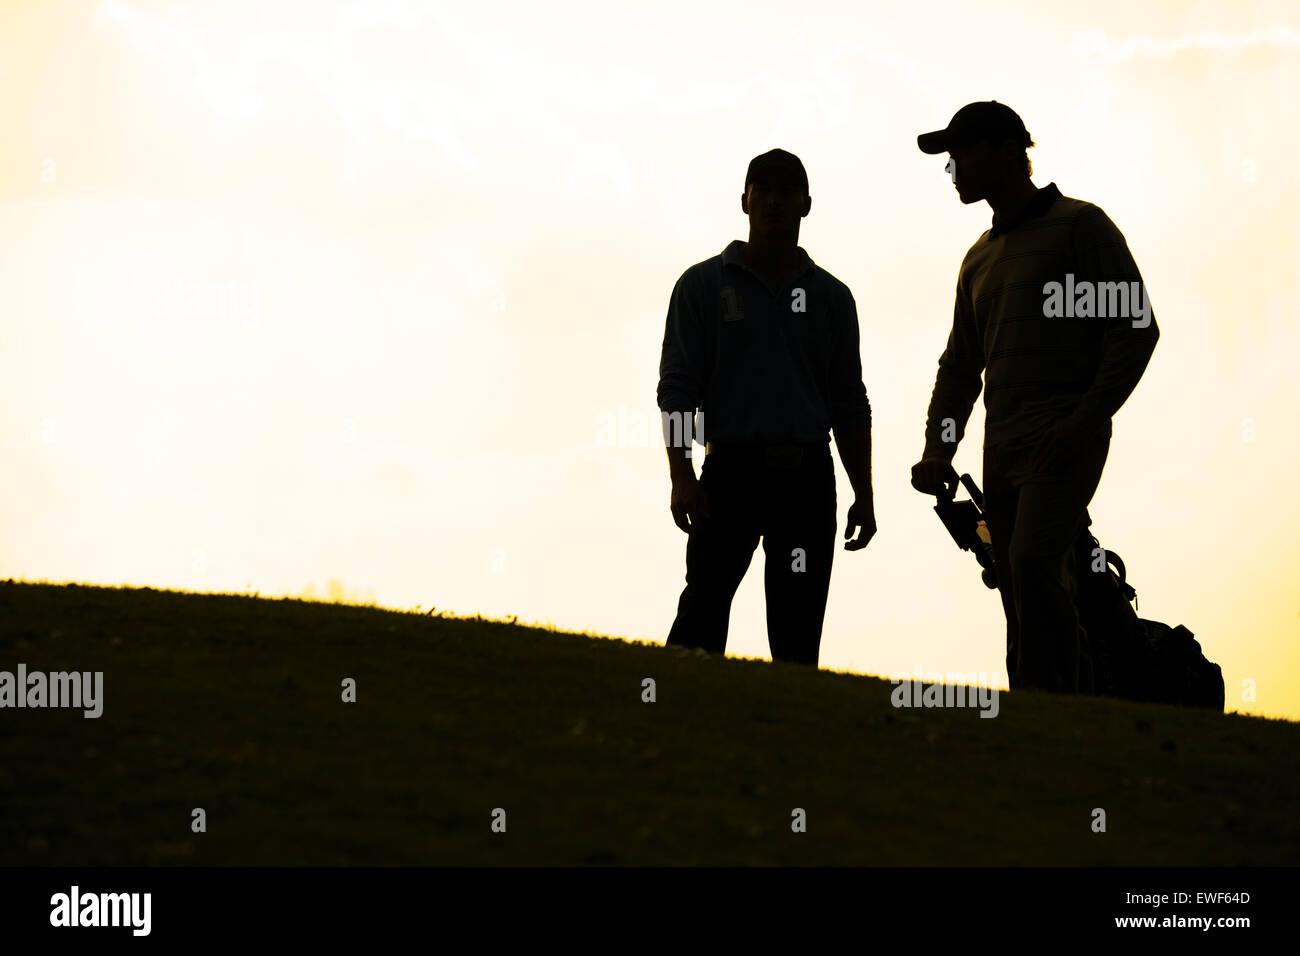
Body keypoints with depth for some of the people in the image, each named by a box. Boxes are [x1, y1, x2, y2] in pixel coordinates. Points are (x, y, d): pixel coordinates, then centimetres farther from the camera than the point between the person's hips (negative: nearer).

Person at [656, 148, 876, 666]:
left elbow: (850, 405, 17)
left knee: (798, 632, 0)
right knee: (703, 610, -12)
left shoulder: (831, 296, 15)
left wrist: (864, 495, 11)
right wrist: (680, 475, -11)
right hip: (730, 472, -3)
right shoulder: (702, 285, 7)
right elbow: (676, 386, 1)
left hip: (807, 477, 3)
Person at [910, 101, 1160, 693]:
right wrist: (938, 449, 8)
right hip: (1002, 448, 7)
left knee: (1033, 563, -26)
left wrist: (1083, 419, -15)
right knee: (1035, 601, 3)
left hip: (1063, 440, -7)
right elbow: (960, 366, 25)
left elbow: (1135, 329, -5)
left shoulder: (1080, 225, 2)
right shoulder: (980, 258, 23)